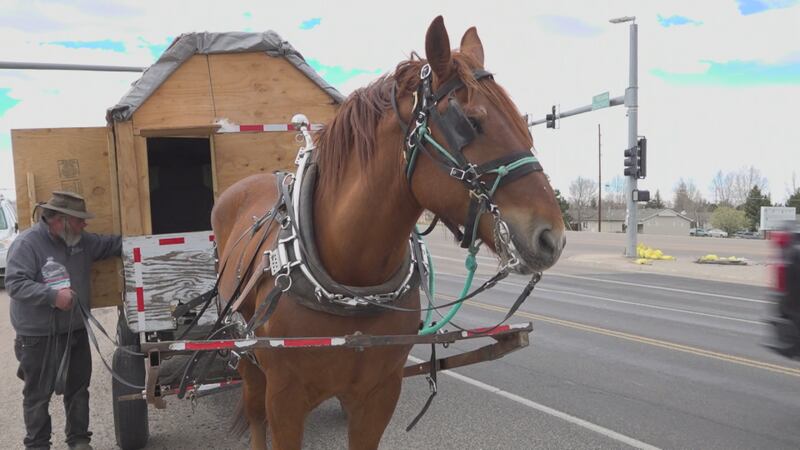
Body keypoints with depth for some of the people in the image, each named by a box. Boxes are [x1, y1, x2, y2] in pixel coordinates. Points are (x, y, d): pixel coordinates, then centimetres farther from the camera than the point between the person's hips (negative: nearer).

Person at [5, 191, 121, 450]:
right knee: (38, 394, 8)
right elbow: (14, 283, -22)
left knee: (78, 388, 15)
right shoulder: (27, 243, -16)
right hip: (39, 337, -6)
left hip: (76, 331, 7)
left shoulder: (82, 241, 5)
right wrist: (53, 296, -30)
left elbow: (112, 244, 18)